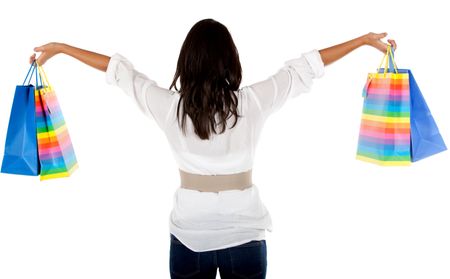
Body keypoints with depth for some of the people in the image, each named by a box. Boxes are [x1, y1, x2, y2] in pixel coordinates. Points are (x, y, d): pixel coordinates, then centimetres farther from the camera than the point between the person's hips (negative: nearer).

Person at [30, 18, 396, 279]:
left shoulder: (170, 105, -11)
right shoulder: (252, 102, -12)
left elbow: (119, 71, 0)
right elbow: (306, 67, -5)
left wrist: (59, 48, 12)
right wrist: (366, 40, 6)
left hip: (189, 235, 1)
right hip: (245, 234, 0)